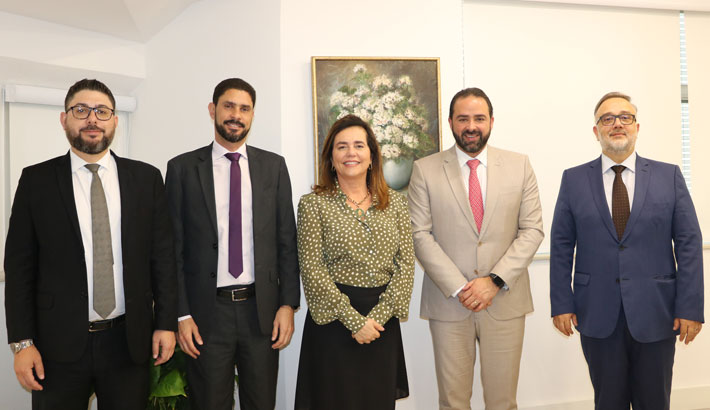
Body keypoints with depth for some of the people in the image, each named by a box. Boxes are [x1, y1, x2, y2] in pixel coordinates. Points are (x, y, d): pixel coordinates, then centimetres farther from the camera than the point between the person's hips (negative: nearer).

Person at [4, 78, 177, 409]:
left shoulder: (146, 178, 2)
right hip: (58, 345, 0)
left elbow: (162, 254, 3)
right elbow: (19, 264, 0)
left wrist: (166, 322, 0)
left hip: (129, 341, 1)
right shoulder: (36, 180, 0)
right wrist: (21, 341, -4)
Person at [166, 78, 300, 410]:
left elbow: (286, 240, 4)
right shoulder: (182, 168, 1)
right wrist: (181, 314, -5)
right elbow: (174, 246, 0)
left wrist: (288, 304, -2)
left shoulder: (273, 166, 5)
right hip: (206, 311, -1)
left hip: (262, 310, 1)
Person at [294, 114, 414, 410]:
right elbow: (312, 271, -9)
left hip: (383, 322, 3)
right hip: (333, 321, -3)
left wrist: (378, 316, -9)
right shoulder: (313, 204, -4)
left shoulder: (395, 203, 6)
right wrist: (354, 320, -13)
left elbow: (406, 265, 1)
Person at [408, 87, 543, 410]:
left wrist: (496, 281, -11)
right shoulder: (425, 170, 0)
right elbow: (420, 235, -4)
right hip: (448, 303, -1)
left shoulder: (519, 166, 5)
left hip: (506, 302, 1)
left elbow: (532, 230, 1)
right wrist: (458, 288, -12)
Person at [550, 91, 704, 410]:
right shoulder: (574, 180, 3)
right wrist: (561, 304, -3)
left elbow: (689, 244, 0)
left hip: (655, 315, 1)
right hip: (598, 316, 0)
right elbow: (561, 246, 2)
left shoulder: (669, 176, 4)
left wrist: (690, 307, -5)